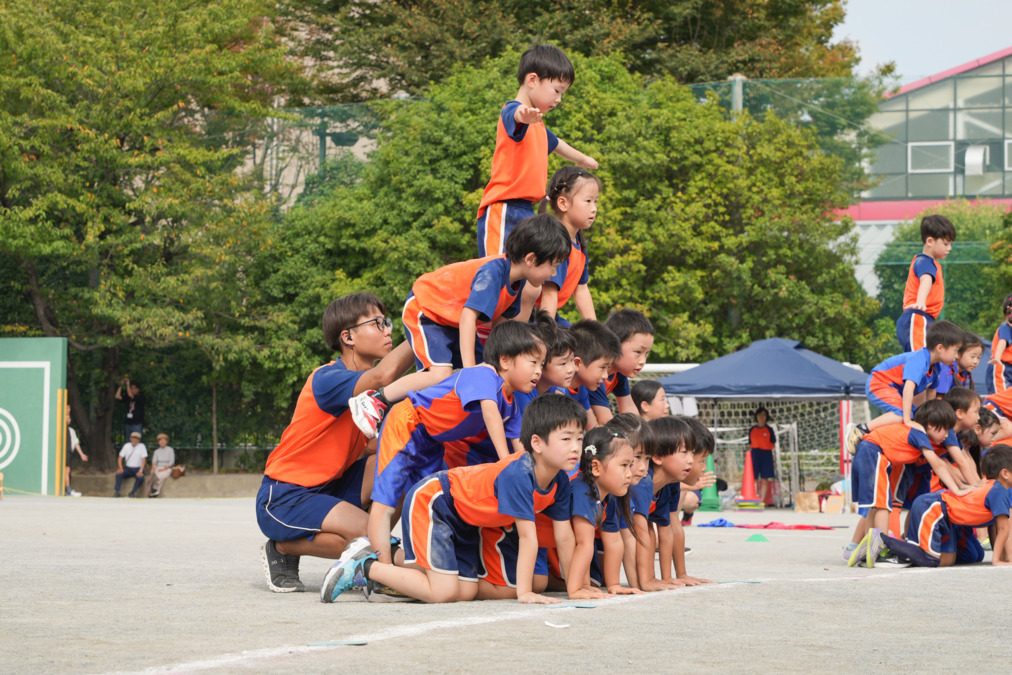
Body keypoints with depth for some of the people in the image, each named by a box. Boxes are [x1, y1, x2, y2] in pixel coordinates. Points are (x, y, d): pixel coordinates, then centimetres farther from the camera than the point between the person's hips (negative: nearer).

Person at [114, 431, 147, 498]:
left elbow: (144, 459, -9)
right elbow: (120, 458, 5)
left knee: (140, 477, -35)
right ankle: (117, 492, -31)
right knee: (119, 474, -28)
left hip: (138, 469, -2)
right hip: (128, 468, 2)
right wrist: (120, 468, -12)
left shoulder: (141, 446, -4)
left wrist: (140, 471, -21)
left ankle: (132, 493, -27)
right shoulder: (126, 446, 4)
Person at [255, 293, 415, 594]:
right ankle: (284, 548, -3)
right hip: (284, 499, -8)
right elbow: (382, 376, -39)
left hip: (330, 488, 8)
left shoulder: (368, 391, 7)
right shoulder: (327, 380, -21)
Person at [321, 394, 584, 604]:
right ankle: (365, 567, -3)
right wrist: (524, 592, -34)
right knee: (444, 593, -19)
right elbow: (528, 538, -34)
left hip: (462, 519, 9)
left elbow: (564, 537, -2)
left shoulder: (560, 482, -9)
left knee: (468, 591, 2)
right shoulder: (517, 475, -34)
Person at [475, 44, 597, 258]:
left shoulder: (537, 126, 23)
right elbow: (515, 115, -35)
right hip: (504, 211, -10)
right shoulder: (511, 110, -8)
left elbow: (555, 144, 45)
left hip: (525, 212, 10)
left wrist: (583, 160, 64)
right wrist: (524, 115, -60)